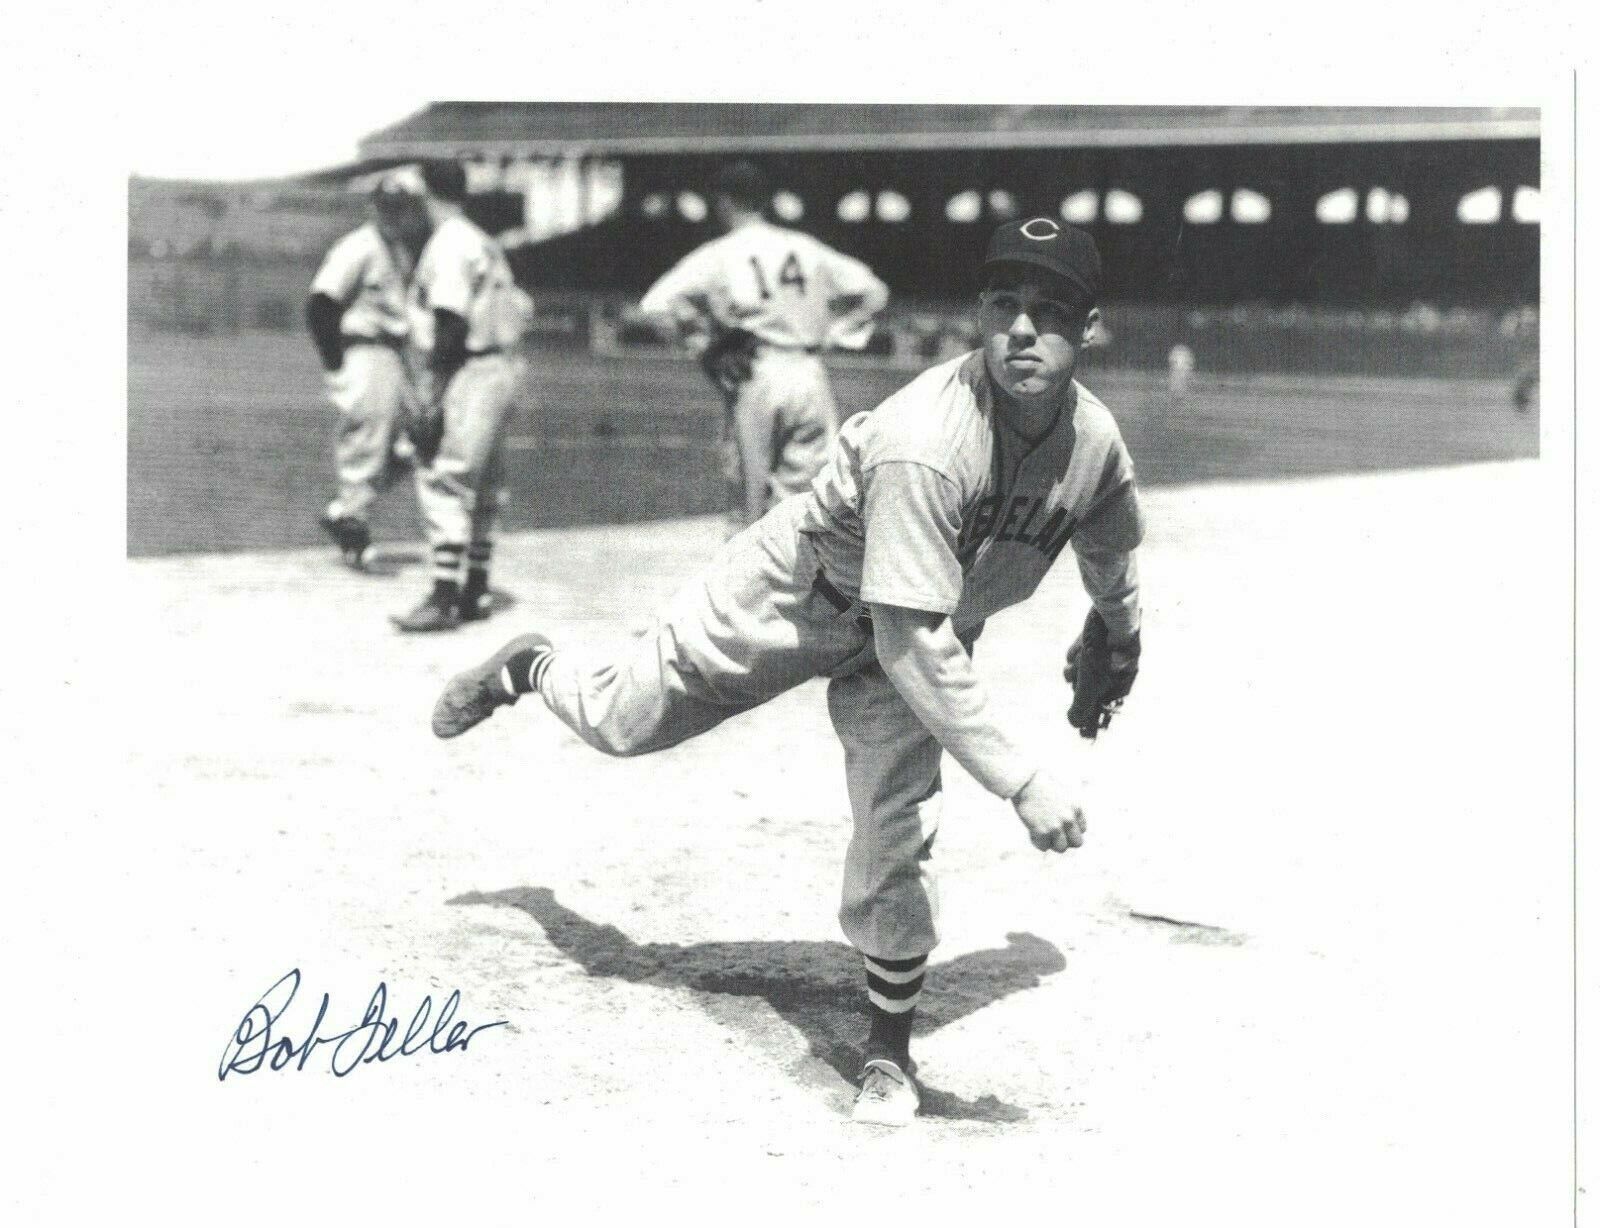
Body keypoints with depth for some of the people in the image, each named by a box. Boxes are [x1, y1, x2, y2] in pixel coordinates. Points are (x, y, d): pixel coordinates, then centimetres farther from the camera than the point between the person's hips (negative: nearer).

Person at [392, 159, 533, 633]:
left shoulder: (448, 244, -12)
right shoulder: (485, 244, 15)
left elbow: (449, 329, -18)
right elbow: (520, 308, 14)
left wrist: (430, 401, -18)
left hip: (468, 375, -10)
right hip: (498, 371, 10)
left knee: (443, 482, -9)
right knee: (480, 487, 14)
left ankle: (444, 597, -11)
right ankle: (475, 591, 21)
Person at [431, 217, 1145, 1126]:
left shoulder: (1097, 444, -20)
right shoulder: (927, 443, -41)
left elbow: (1112, 556, 6)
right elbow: (911, 645, -43)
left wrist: (1114, 648, 21)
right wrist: (1022, 776, -46)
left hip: (921, 631, 4)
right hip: (798, 596, -4)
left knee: (898, 836, -7)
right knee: (623, 718, 12)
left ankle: (890, 1049, 14)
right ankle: (528, 667, 47)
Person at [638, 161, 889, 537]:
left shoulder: (717, 255, -2)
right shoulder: (806, 249, 8)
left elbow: (657, 305, -11)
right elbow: (872, 290, 13)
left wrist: (702, 344, 0)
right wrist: (830, 333, 13)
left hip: (754, 378, -3)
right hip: (810, 372, 3)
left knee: (748, 497, 6)